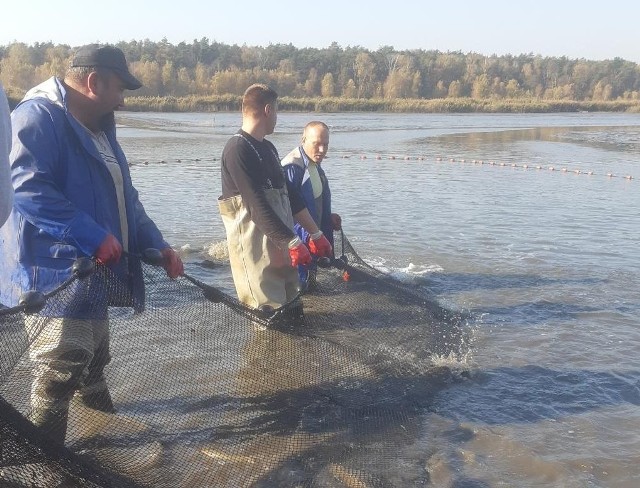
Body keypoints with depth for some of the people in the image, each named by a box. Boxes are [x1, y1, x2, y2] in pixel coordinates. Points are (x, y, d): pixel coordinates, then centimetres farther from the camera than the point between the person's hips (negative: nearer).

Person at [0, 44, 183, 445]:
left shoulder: (99, 130, 16)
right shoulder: (38, 117, -16)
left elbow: (125, 199, 20)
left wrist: (158, 246, 10)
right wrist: (93, 236, -31)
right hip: (56, 280, -10)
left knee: (94, 363, 24)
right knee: (61, 372, -4)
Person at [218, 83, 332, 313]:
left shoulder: (267, 148, 15)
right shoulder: (238, 150, -14)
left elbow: (290, 196, 18)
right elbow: (258, 206, -21)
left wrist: (316, 234, 17)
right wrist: (293, 243, -21)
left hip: (281, 247, 9)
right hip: (256, 251, -9)